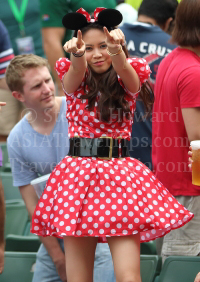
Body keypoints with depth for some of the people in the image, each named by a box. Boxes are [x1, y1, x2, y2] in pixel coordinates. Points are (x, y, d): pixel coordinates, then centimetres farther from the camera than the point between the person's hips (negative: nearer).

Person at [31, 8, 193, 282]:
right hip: (78, 173, 1)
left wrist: (116, 50, -42)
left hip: (120, 173, -1)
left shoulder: (128, 82, 6)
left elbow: (123, 68, -18)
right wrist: (76, 55, -41)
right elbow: (76, 71, -17)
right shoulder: (74, 82, 7)